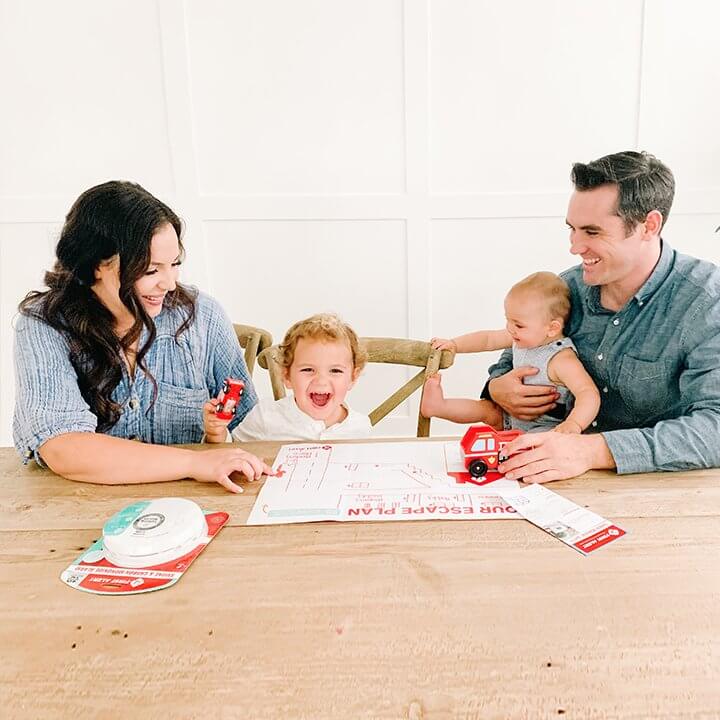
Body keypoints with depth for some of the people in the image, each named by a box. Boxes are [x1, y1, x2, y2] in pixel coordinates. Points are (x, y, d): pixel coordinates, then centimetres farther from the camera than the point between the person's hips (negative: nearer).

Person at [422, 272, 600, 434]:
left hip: (545, 428, -8)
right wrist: (454, 345, -1)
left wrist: (574, 425, -56)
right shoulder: (522, 338, -4)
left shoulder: (562, 360, -30)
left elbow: (589, 394, -39)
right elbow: (488, 339, 9)